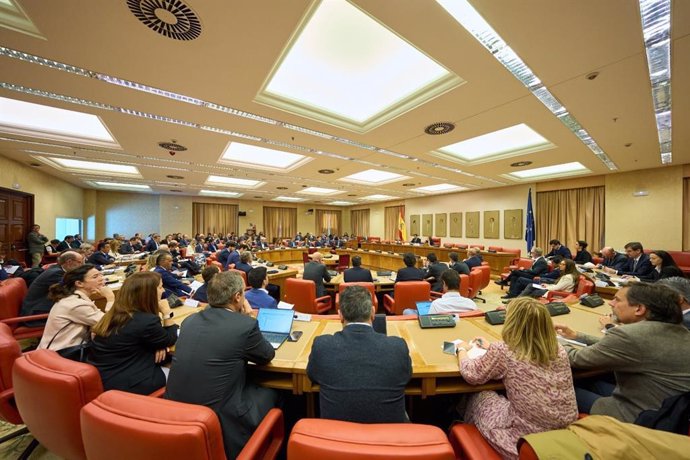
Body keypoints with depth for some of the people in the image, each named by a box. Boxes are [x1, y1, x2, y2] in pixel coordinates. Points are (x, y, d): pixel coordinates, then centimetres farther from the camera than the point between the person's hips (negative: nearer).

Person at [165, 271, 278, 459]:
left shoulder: (190, 320, -3)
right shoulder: (246, 324, -21)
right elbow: (267, 356, -2)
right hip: (219, 420, -6)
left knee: (253, 387, 25)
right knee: (271, 394, 19)